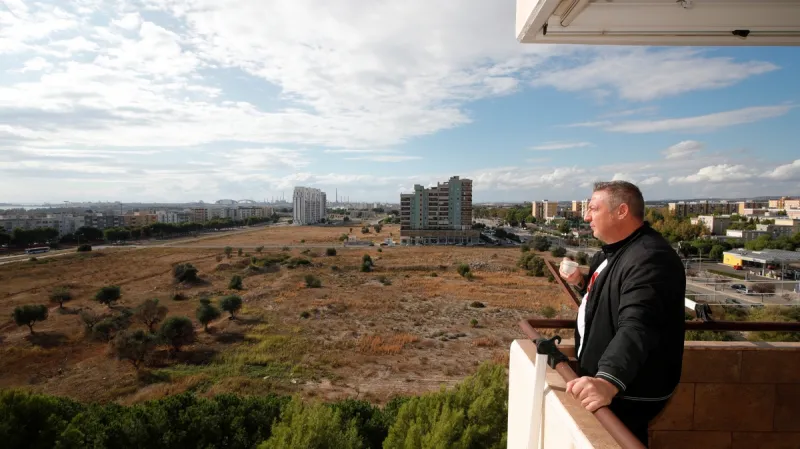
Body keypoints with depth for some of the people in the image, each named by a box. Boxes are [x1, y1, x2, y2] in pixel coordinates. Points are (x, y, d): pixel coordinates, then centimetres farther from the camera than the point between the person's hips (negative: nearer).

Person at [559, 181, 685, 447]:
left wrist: (608, 380, -54)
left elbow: (637, 327, -41)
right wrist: (581, 282, 4)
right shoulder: (614, 250, 8)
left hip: (627, 395, -10)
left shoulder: (649, 258, -26)